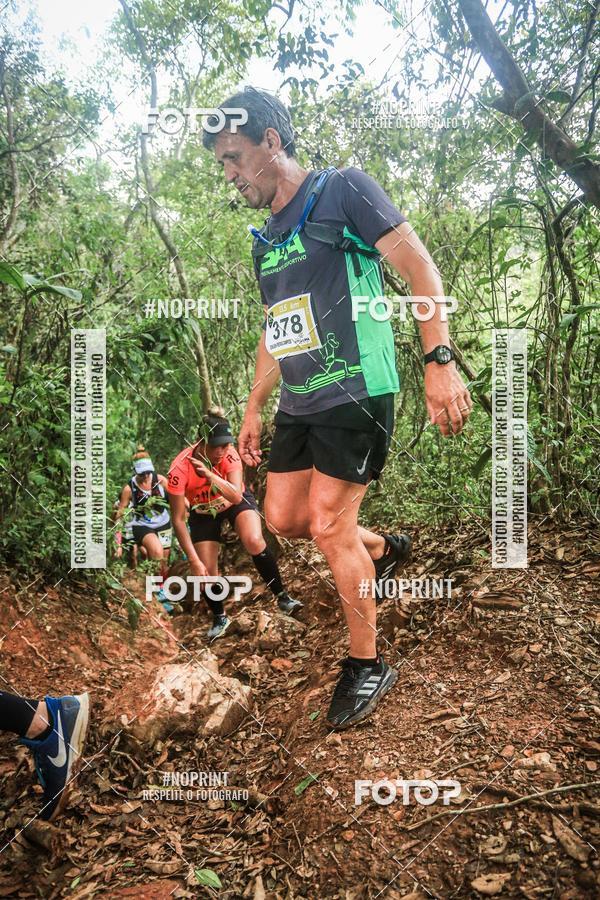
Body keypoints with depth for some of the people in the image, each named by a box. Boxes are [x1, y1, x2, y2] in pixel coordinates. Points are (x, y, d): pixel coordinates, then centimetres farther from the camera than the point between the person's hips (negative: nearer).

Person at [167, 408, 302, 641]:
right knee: (207, 571, -4)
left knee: (254, 541, -29)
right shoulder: (180, 469, -33)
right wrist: (194, 560, -29)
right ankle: (220, 618, 25)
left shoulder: (228, 454, -30)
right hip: (203, 512, 1)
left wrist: (210, 474, -50)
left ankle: (282, 597, -11)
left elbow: (236, 496, -37)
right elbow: (178, 519, -27)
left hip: (236, 501, 0)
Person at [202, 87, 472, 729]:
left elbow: (420, 270, -11)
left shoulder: (343, 190, -4)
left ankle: (367, 665, 10)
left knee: (329, 524, -9)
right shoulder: (266, 238, 18)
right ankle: (382, 548, 33)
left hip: (355, 393, -8)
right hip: (298, 404, 8)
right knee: (283, 517, 6)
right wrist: (252, 408, 20)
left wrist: (439, 361, -22)